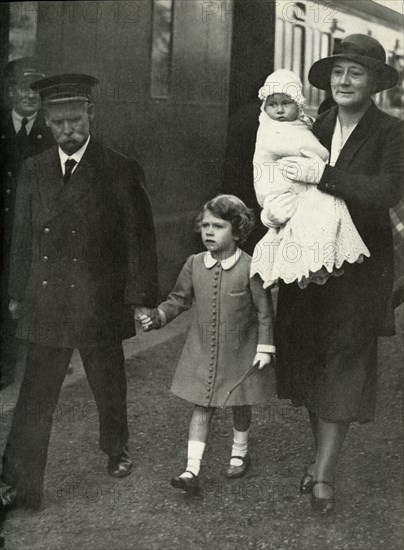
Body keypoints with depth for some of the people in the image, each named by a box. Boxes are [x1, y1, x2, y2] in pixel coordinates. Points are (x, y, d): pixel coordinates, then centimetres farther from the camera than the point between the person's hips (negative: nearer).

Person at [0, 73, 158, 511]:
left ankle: (116, 449, 43)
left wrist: (140, 298, -9)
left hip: (100, 306, -2)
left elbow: (139, 239, -5)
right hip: (45, 306, 2)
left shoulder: (121, 172, -6)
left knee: (109, 388, 16)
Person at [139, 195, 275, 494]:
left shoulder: (249, 267, -14)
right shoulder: (194, 264, -3)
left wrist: (265, 347, -11)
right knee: (201, 408, 2)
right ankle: (192, 470, 1)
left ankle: (240, 453, 39)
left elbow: (264, 310, -8)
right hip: (202, 352, 2)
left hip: (240, 353, -2)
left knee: (241, 405, 15)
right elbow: (179, 299, 8)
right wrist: (157, 317, -7)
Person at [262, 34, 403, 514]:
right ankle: (324, 454, 26)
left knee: (343, 361, -2)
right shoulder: (316, 128, 7)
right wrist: (280, 201, -19)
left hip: (359, 263, -5)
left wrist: (320, 175, -25)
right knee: (308, 357, 9)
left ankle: (324, 475, 3)